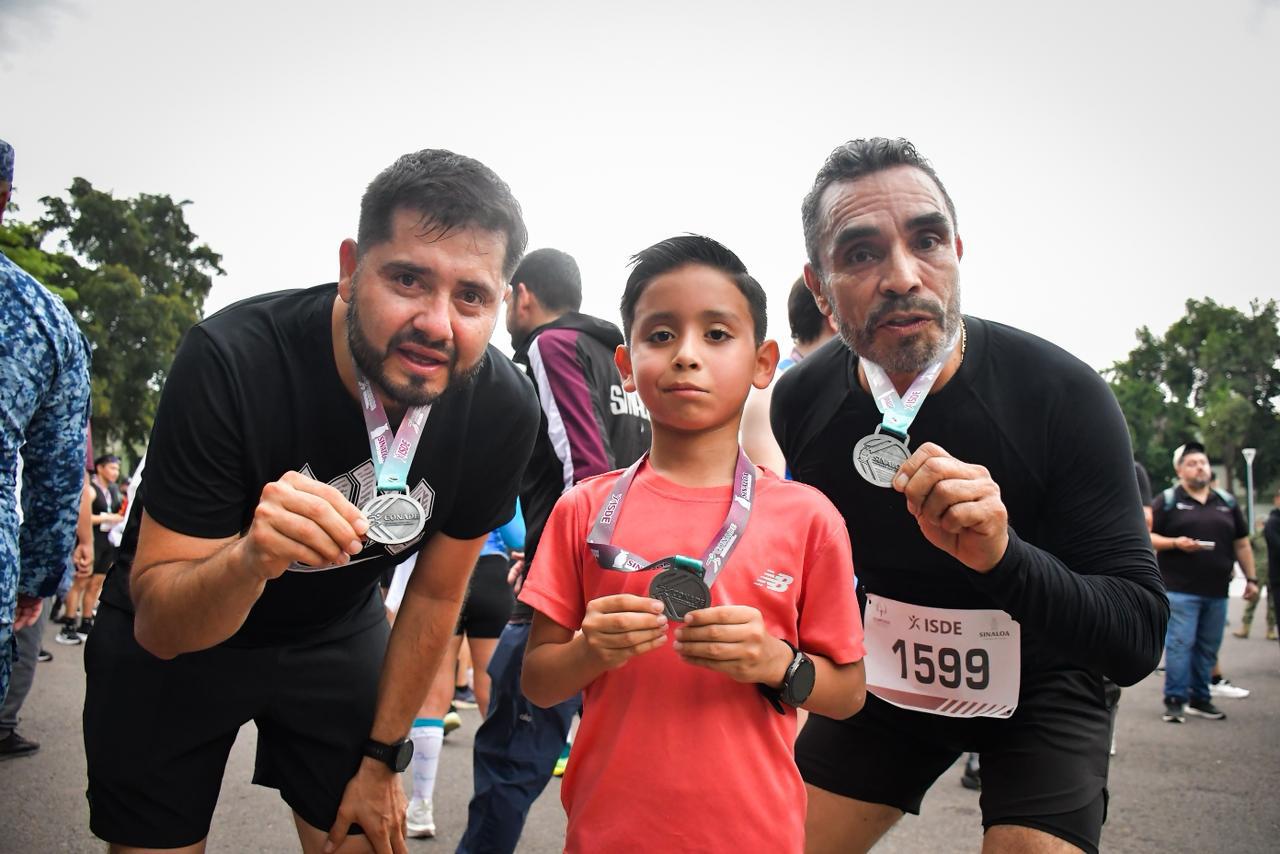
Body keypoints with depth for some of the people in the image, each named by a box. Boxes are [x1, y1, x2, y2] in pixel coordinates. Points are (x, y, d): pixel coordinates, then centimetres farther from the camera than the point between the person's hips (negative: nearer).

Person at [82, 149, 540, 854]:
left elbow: (436, 595, -8)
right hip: (173, 635, -2)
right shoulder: (230, 359, -32)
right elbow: (158, 625, -27)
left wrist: (381, 759, 0)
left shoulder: (502, 409, -22)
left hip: (337, 631, 3)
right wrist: (252, 558, -49)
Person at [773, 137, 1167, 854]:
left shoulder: (1065, 394, -25)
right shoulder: (800, 401, -15)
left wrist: (1001, 554, -43)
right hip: (886, 674, 3)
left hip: (1040, 681, -2)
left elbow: (1139, 639, -26)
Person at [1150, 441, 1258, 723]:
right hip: (1180, 590, -5)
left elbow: (1241, 544, 17)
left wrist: (1251, 578, 13)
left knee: (1208, 647, 10)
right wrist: (1176, 543, -18)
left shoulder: (1227, 502, 14)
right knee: (1180, 644, -6)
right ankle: (1174, 699, 1)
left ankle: (1200, 698, 21)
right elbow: (1148, 537, -3)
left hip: (1217, 591, 5)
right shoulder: (1167, 501, 0)